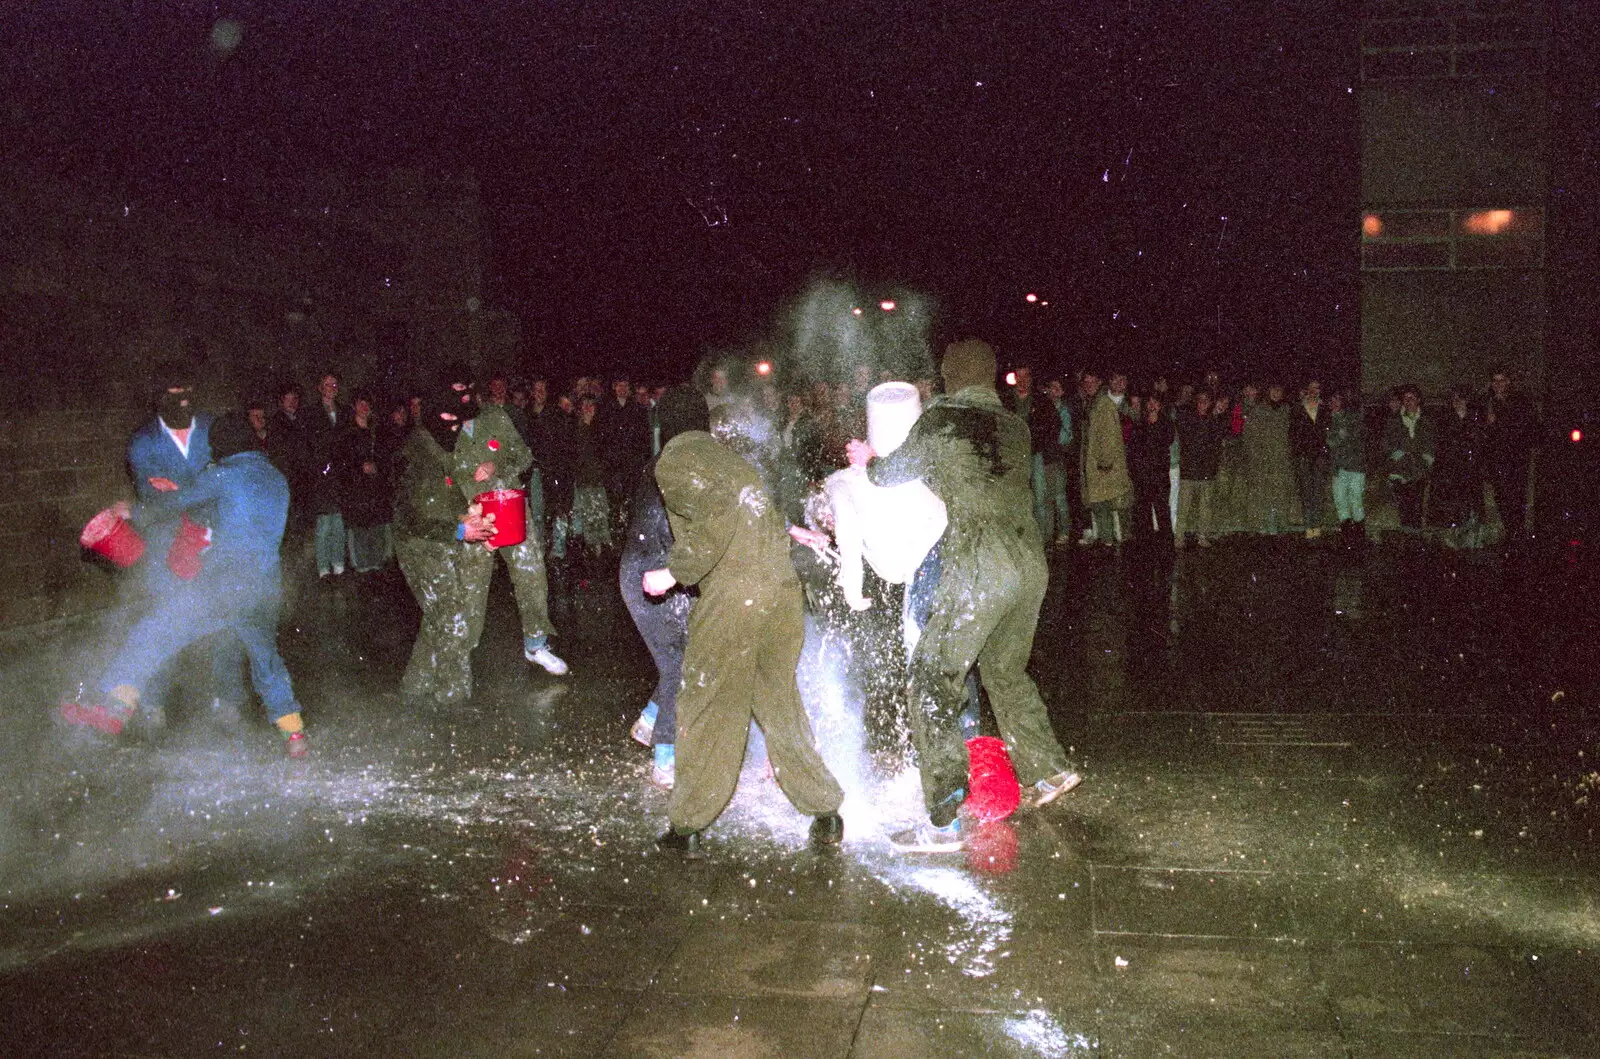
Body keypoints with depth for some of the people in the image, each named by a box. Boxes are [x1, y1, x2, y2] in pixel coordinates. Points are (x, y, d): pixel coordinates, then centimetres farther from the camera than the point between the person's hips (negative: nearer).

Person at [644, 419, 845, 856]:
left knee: (707, 712, 6)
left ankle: (687, 826, 16)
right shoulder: (738, 468, 25)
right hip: (785, 594, 6)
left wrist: (673, 573, -6)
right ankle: (827, 815, 21)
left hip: (731, 599, -6)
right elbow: (773, 527, 18)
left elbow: (716, 520, -13)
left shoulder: (674, 464, 3)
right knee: (781, 708, 17)